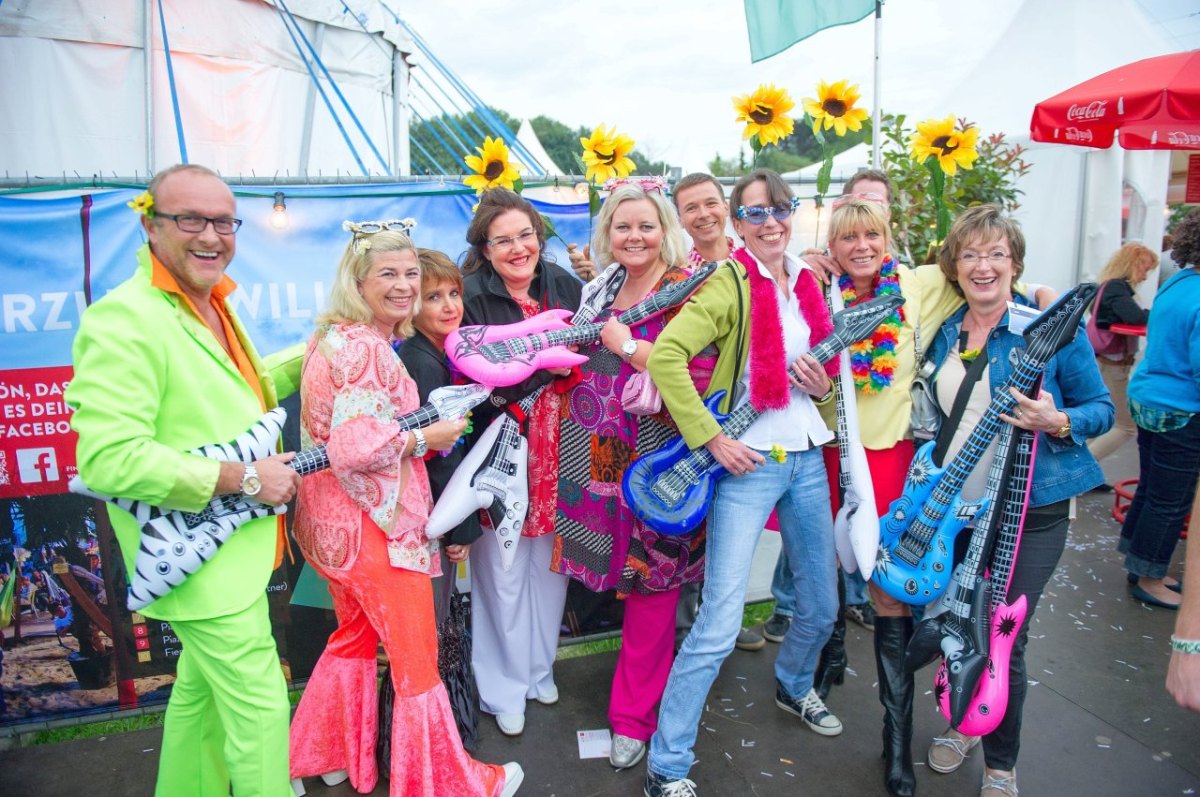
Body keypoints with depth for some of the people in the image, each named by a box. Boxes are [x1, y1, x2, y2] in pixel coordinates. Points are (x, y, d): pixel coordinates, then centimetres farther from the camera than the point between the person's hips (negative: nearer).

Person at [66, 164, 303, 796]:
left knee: (202, 685, 25)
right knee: (259, 703, 0)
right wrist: (242, 477, -25)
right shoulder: (123, 320, -21)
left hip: (231, 548, 10)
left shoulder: (212, 305, 10)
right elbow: (109, 457, -29)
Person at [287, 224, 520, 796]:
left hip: (337, 521, 10)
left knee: (355, 637, 26)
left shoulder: (335, 337, 10)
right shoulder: (367, 348, -21)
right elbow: (355, 447, -30)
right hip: (374, 524, -10)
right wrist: (427, 437, -17)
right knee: (417, 660, 4)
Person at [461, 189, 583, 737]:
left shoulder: (563, 285, 5)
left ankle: (540, 670, 35)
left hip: (558, 450, 4)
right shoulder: (470, 296, -10)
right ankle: (504, 688, 25)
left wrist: (570, 367, -12)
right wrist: (543, 363, -20)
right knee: (503, 569, 4)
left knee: (550, 559, 13)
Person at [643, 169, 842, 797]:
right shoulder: (731, 282, -10)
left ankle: (793, 687, 51)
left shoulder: (808, 285, 12)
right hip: (748, 464, -7)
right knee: (719, 627, -8)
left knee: (822, 606, 20)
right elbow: (665, 355, -23)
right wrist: (711, 439, -22)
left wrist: (824, 388, -1)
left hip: (808, 460, 7)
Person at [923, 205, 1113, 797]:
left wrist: (1058, 422, -25)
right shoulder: (945, 335, 4)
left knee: (1005, 638, 3)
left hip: (1031, 510, -4)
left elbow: (1101, 408, -5)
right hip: (957, 507, 4)